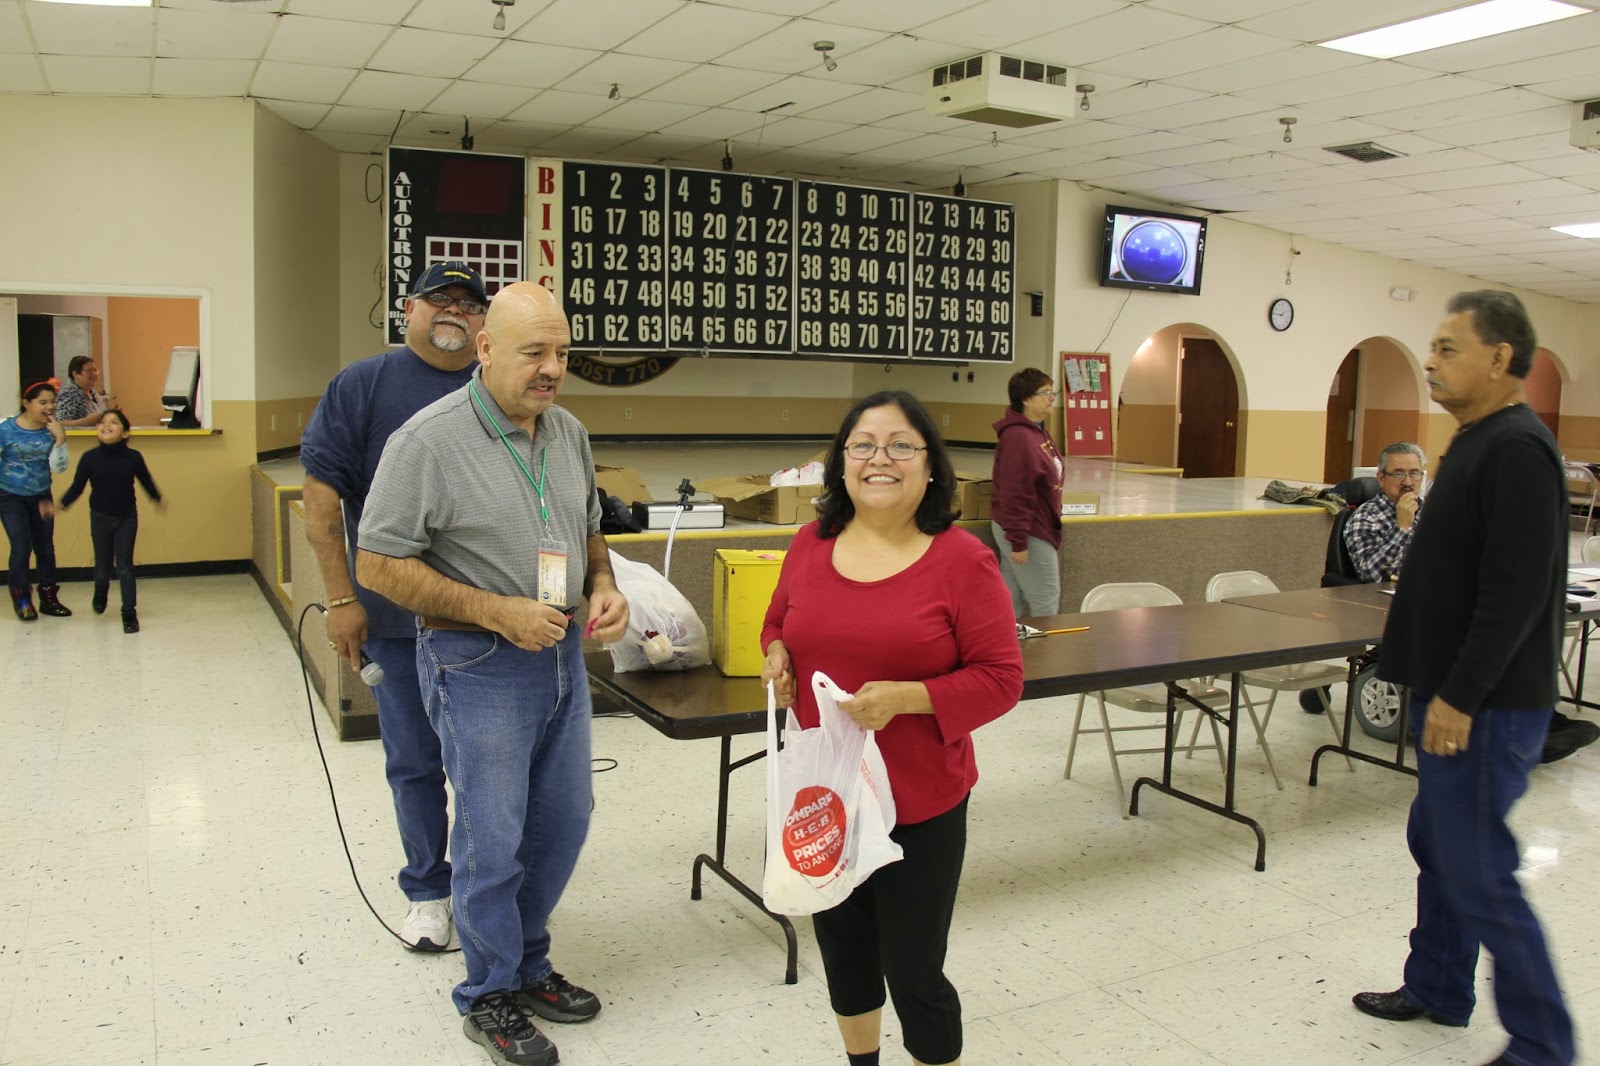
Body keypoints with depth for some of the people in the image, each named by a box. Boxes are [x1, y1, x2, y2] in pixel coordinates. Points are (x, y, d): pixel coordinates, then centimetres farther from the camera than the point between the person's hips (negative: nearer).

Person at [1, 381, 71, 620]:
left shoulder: (53, 430, -7)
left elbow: (59, 468, -10)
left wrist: (60, 439, -22)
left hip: (41, 496, 3)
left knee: (45, 547, 6)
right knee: (21, 546, -11)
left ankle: (48, 598, 18)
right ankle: (21, 598, 6)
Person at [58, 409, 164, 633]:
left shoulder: (133, 458, -9)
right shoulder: (89, 459, -10)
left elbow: (146, 481, 6)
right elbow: (77, 487, -3)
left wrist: (158, 501, 13)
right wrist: (60, 505, -13)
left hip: (127, 517, -1)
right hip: (100, 518, 1)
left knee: (124, 566, -2)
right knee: (103, 564, 13)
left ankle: (129, 612, 2)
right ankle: (100, 593, 45)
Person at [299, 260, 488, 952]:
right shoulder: (360, 388, 0)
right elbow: (322, 499, -3)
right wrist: (342, 600, -8)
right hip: (395, 618, -1)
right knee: (414, 762, 10)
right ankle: (427, 890, 28)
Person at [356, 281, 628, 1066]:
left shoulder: (569, 432, 5)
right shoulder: (429, 440, -16)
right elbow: (377, 564, -16)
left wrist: (604, 587, -3)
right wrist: (498, 612, -21)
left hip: (561, 652, 7)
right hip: (479, 665, -7)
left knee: (562, 820, 16)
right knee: (493, 837, 4)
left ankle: (529, 964, 37)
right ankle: (491, 995, 26)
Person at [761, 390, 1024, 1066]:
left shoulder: (963, 561, -14)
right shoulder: (810, 545, -1)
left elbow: (1001, 679, -12)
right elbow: (779, 623, 16)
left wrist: (904, 697, -25)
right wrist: (777, 655, -6)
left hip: (920, 805, -5)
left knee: (913, 972, 7)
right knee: (842, 948, 24)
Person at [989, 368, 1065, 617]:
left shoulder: (1038, 431, 11)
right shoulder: (1017, 437, -20)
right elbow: (1014, 494, -23)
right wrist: (1018, 541, -23)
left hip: (1038, 526, 9)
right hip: (1028, 532, -9)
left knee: (1012, 602, 13)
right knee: (1047, 602, 0)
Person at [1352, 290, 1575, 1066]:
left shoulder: (1517, 449, -19)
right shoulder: (1480, 442, 12)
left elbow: (1517, 592, -25)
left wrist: (1460, 698, -22)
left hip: (1486, 709, -10)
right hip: (1453, 697, 10)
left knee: (1477, 872, -1)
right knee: (1437, 845, 19)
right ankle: (1436, 990, 35)